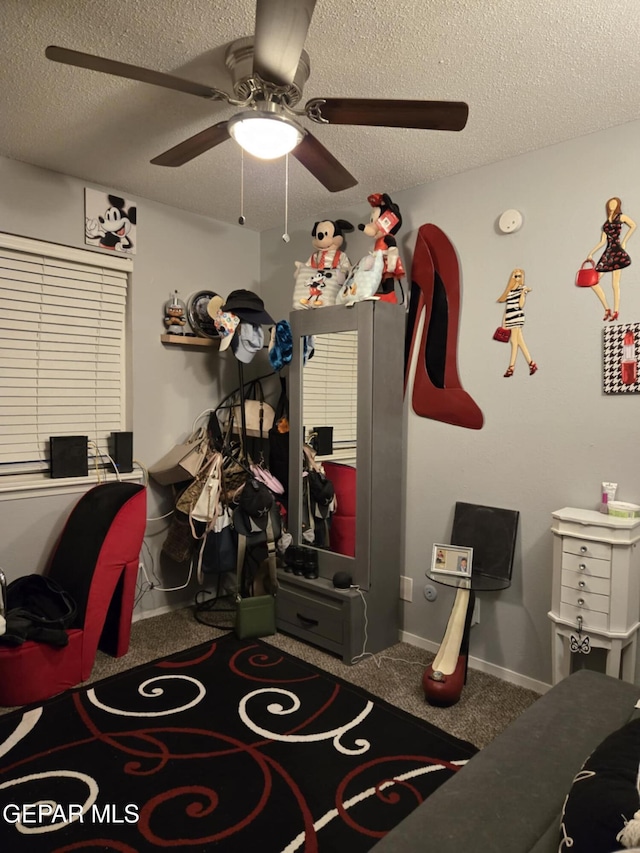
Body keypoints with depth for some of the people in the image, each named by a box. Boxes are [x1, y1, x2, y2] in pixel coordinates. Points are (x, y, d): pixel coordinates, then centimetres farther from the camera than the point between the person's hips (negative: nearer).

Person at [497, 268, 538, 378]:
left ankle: (511, 367, -4)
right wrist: (503, 321, 16)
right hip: (509, 318, 6)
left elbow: (521, 305, -11)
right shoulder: (509, 290, 17)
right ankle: (531, 364, 11)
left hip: (517, 317, -6)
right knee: (520, 341, 6)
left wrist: (523, 292, -21)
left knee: (514, 341, -6)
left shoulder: (523, 288, 1)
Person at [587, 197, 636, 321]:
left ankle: (615, 312, -5)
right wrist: (591, 253, 10)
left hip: (617, 252, -5)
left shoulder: (621, 217, 8)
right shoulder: (606, 223, 20)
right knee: (593, 281, -5)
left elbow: (633, 226, 7)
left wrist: (624, 241, 0)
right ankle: (607, 310, 2)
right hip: (607, 253, 5)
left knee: (615, 284, -9)